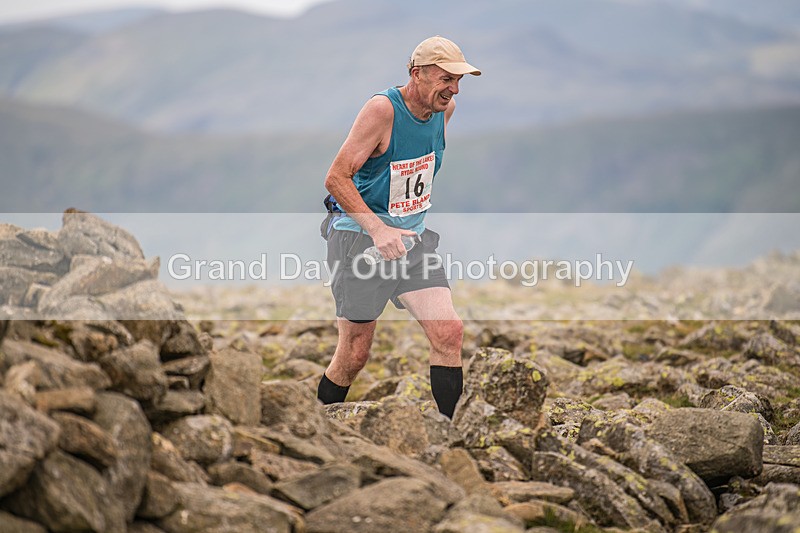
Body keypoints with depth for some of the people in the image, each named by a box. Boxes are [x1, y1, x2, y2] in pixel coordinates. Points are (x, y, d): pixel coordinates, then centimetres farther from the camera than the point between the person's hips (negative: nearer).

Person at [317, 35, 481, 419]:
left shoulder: (444, 108, 1)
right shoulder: (382, 109, -20)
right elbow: (336, 178, -21)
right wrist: (377, 229, -29)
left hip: (414, 237, 6)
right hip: (361, 239, -6)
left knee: (448, 333, -9)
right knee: (354, 354, 0)